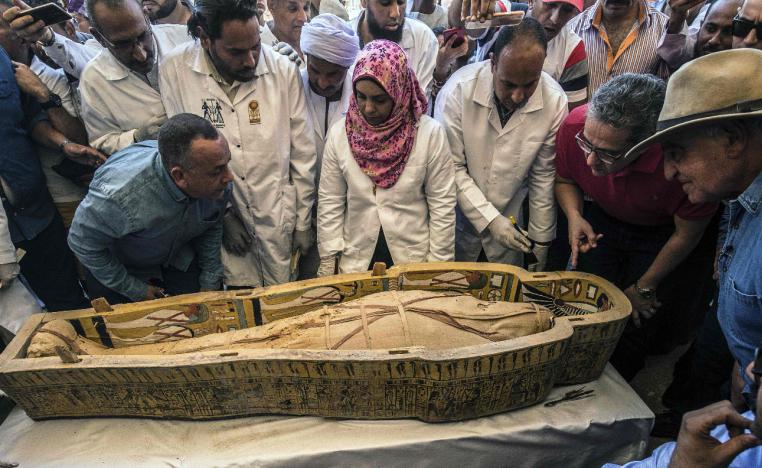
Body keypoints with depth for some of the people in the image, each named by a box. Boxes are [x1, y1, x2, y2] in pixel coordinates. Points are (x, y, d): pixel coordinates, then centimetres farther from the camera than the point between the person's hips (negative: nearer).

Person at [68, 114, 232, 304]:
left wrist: (210, 283, 0)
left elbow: (213, 227, -5)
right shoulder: (119, 193, -43)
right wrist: (135, 290, -14)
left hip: (178, 259, 3)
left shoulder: (218, 181, -27)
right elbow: (83, 243, -23)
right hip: (118, 266, -3)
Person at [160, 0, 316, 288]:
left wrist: (303, 222, 2)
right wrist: (221, 214, -5)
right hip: (218, 218, 0)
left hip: (279, 219, 1)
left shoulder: (284, 71, -10)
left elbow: (303, 154, -3)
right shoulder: (175, 72, -12)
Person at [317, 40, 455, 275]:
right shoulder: (339, 134, -7)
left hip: (416, 262, -1)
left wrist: (438, 268, -5)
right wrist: (328, 264, 0)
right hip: (355, 263, 2)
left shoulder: (430, 133, -13)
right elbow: (329, 204, -1)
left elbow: (442, 204, -7)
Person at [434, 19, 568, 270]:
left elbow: (543, 176, -6)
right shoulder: (458, 90, -22)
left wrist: (541, 241, 0)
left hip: (510, 221, 2)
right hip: (458, 218, -1)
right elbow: (452, 168, -17)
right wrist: (490, 219, -22)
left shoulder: (555, 102, -15)